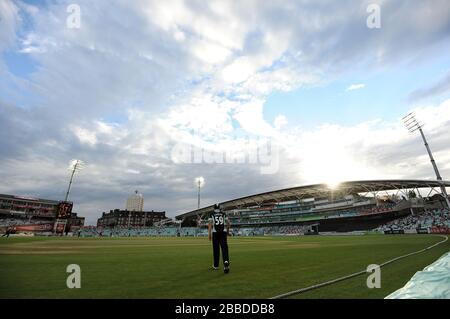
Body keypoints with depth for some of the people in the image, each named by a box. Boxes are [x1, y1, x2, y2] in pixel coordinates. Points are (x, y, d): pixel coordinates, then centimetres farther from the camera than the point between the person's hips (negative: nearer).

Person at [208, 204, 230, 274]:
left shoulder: (212, 214, 5)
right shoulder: (224, 214, 11)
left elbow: (210, 224, -6)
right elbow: (228, 223, 11)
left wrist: (209, 234, -8)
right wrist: (228, 231, 26)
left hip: (215, 233, 0)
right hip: (223, 232, 1)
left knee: (216, 249, 10)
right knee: (224, 248, -2)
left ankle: (216, 266, 22)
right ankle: (226, 261, -26)